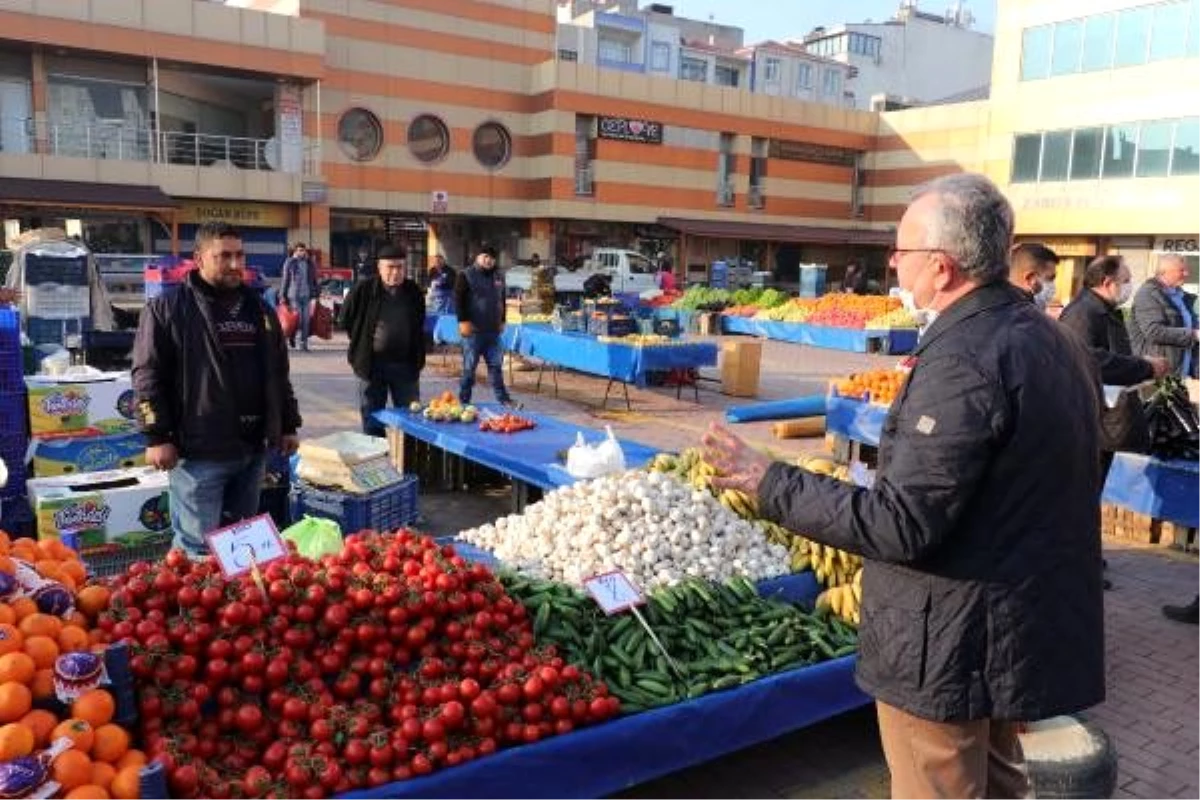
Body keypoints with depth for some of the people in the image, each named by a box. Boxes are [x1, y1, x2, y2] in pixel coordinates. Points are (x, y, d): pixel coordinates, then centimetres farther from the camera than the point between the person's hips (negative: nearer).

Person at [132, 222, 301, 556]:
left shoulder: (258, 308, 14)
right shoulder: (167, 309, -4)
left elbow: (278, 373, 19)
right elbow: (147, 377, -6)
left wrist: (288, 426, 17)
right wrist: (157, 437, -11)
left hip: (253, 448, 6)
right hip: (199, 452, -5)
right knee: (198, 547, -2)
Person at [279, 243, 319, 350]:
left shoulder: (310, 263, 11)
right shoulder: (290, 263, 2)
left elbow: (314, 280, 17)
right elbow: (285, 280, 2)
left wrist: (317, 294, 12)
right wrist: (282, 295, -1)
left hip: (307, 295, 3)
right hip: (294, 295, -3)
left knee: (306, 320, 1)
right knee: (297, 319, -7)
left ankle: (303, 343, 8)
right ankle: (291, 337, 18)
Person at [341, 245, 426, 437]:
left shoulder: (414, 292, 2)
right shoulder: (363, 290, -6)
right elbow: (346, 318, 6)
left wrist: (418, 360, 8)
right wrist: (363, 342, 7)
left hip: (405, 364, 2)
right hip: (372, 364, -2)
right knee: (372, 420, 8)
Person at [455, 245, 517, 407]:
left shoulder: (498, 277, 13)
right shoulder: (466, 275, -4)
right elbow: (458, 299, -9)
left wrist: (502, 321, 17)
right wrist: (463, 321, -15)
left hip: (493, 330, 5)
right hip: (473, 330, -5)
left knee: (496, 365, 9)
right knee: (469, 367, 1)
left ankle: (503, 398, 14)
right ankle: (464, 400, 9)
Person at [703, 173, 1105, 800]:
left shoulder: (961, 359, -25)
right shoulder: (1050, 337, 6)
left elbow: (900, 525, -27)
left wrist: (772, 485, -20)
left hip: (948, 646, -9)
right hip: (1030, 626, 9)